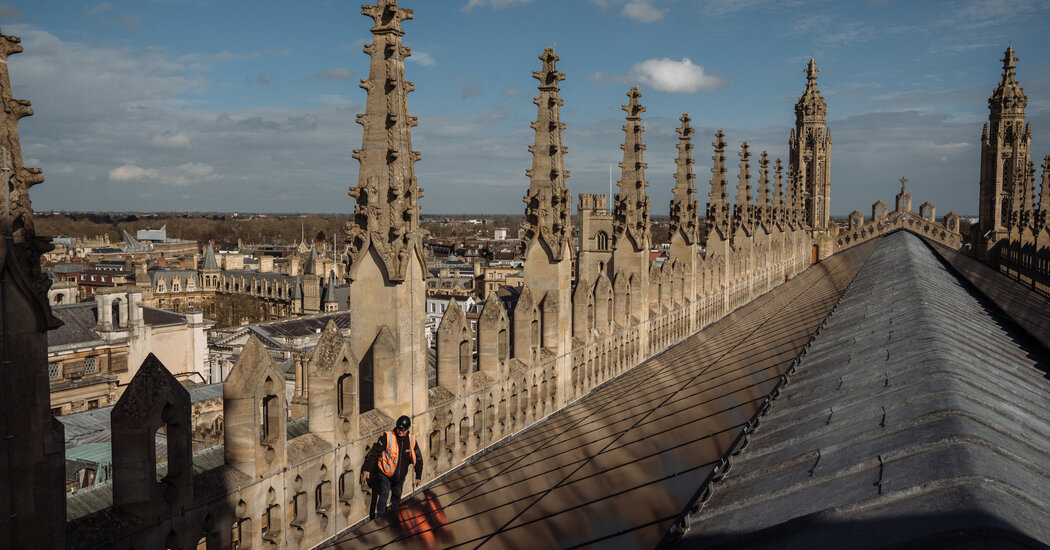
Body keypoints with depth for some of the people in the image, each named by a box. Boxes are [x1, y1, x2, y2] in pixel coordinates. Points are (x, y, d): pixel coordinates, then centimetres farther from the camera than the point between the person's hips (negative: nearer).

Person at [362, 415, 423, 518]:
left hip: (400, 476, 5)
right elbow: (374, 452, -14)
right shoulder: (388, 437, -17)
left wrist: (418, 477, 8)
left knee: (397, 496, 16)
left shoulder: (412, 440, -4)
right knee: (384, 494, -15)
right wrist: (367, 469, -19)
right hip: (384, 474, -4)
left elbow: (418, 458, 7)